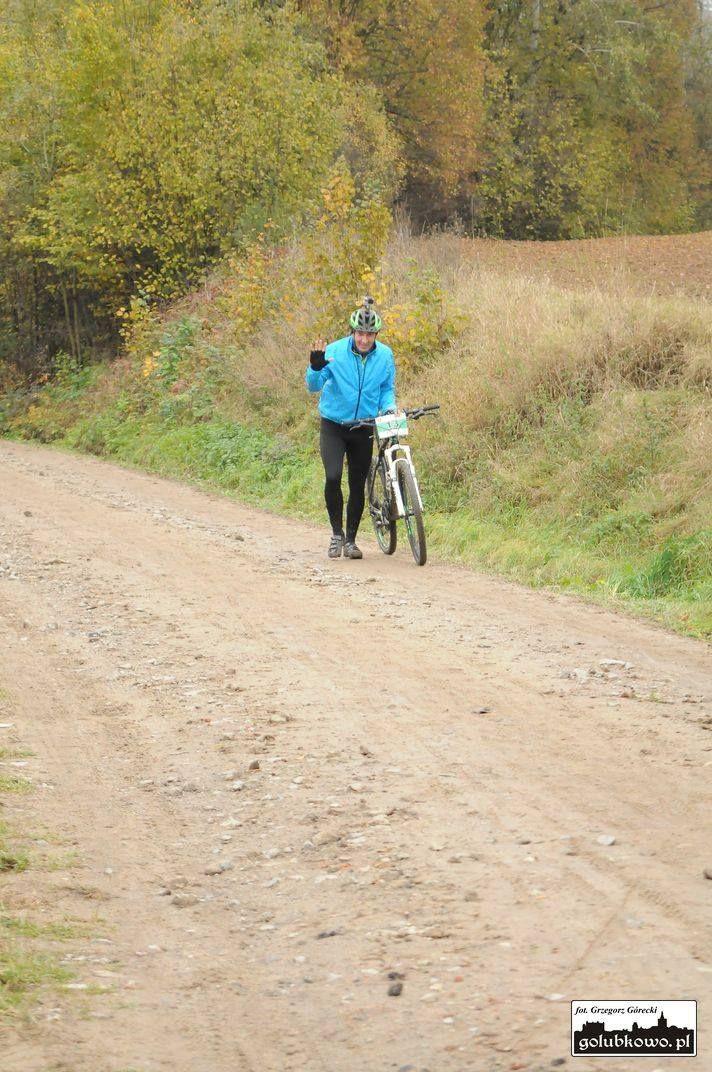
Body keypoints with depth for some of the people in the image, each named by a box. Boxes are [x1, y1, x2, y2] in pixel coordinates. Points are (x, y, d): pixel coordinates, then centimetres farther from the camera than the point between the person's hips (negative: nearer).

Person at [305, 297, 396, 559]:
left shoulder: (385, 356, -6)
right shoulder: (334, 351, -14)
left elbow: (387, 388, 7)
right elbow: (314, 386, -10)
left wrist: (389, 407, -12)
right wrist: (316, 367, -30)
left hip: (364, 428, 3)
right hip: (334, 426, -3)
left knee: (358, 485, 7)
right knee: (333, 477, -19)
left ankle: (350, 540, 22)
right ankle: (337, 532, 0)